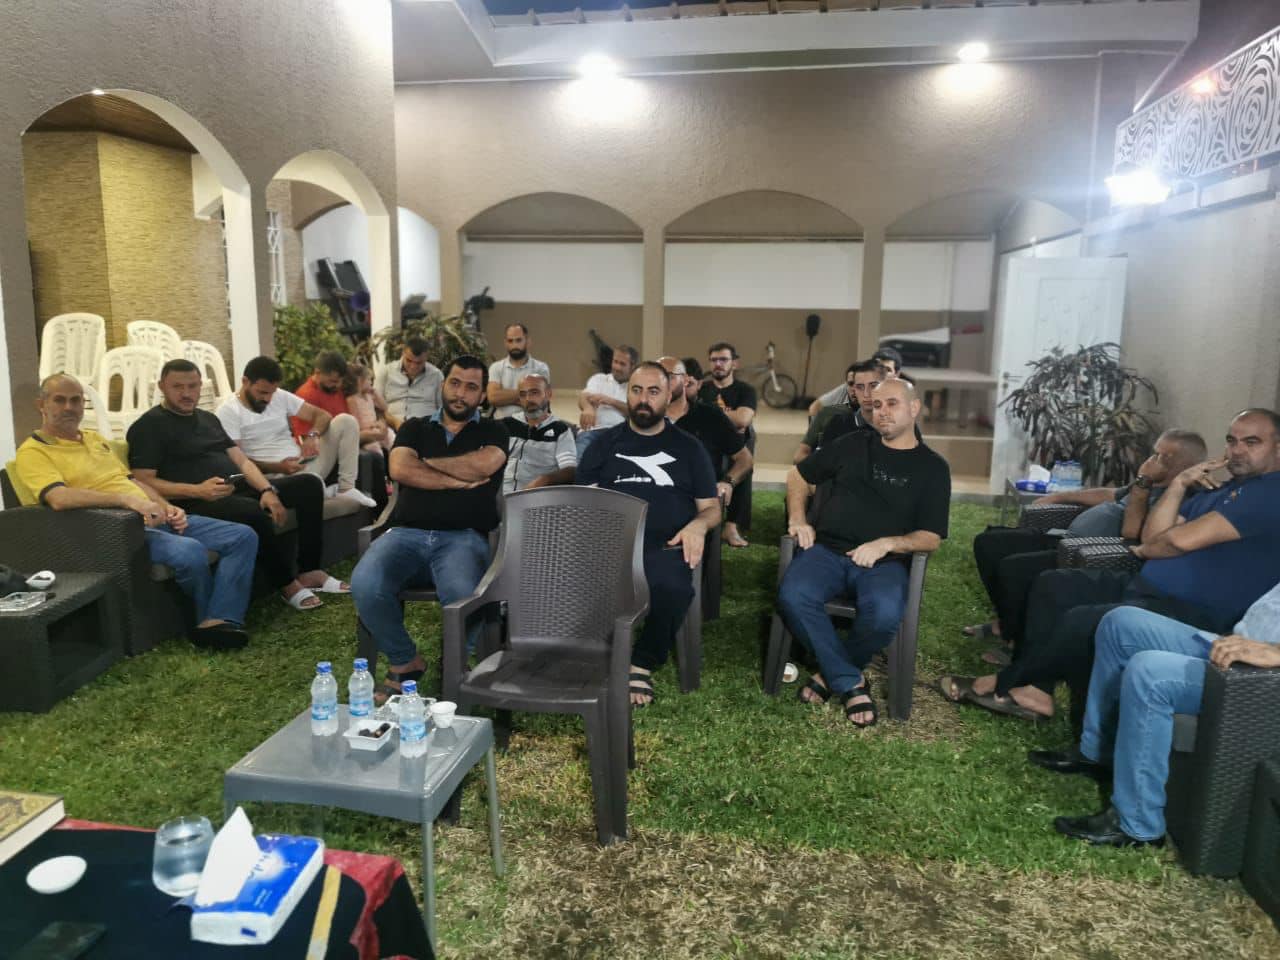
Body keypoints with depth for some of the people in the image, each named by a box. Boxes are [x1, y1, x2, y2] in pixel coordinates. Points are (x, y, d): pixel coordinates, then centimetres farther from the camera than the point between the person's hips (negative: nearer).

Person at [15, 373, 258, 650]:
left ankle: (220, 622, -21)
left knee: (243, 536, -6)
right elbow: (59, 498, -21)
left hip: (155, 519, 9)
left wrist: (167, 507, 6)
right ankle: (215, 618, -6)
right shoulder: (33, 451, -2)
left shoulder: (96, 438, 23)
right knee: (190, 552, -36)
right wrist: (126, 499, -28)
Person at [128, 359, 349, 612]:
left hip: (240, 490, 8)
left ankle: (309, 571, -5)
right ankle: (286, 584, -17)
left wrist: (267, 490, -5)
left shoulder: (208, 419, 22)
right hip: (196, 503, -8)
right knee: (253, 512, -38)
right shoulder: (148, 426, -1)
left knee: (309, 484, -5)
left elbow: (241, 460, 14)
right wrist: (197, 491, -25)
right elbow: (143, 482, -12)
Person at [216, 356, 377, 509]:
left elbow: (322, 415, 9)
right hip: (273, 475, -7)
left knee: (345, 420, -6)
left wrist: (313, 435, -15)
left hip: (304, 465, 7)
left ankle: (346, 488, -9)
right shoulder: (228, 410, -4)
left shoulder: (281, 396, 11)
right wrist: (277, 467, -23)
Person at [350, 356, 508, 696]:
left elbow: (484, 464, -8)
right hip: (406, 533, 2)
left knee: (463, 596, -36)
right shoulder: (415, 428, 21)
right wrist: (457, 480, -2)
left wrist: (427, 463, 3)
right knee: (365, 586, -29)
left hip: (463, 537, -2)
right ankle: (404, 662, -3)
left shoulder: (492, 432, 16)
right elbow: (400, 470, 1)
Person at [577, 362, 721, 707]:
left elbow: (711, 507, 17)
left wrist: (698, 525, -8)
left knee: (671, 587, -36)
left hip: (665, 545, 0)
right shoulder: (605, 442, 21)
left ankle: (642, 664, -11)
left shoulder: (688, 447, 19)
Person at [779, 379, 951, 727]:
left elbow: (931, 538, 4)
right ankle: (850, 681, -12)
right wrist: (798, 520, 6)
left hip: (883, 562, -1)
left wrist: (886, 544, -14)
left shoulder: (932, 468, 10)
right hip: (826, 550, 2)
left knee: (884, 614, -35)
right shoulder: (853, 444, 15)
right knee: (792, 597, -31)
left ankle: (832, 673, -4)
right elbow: (798, 476, 22)